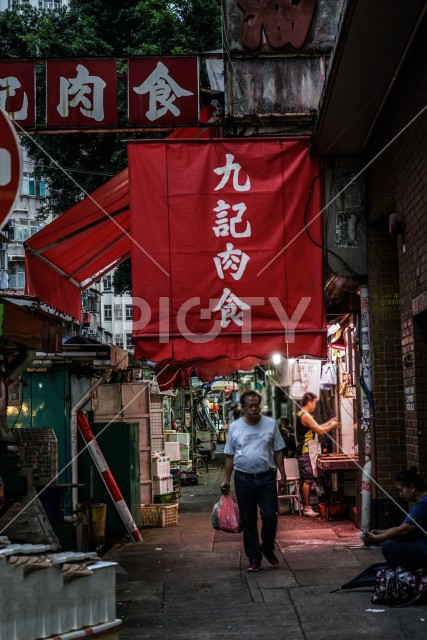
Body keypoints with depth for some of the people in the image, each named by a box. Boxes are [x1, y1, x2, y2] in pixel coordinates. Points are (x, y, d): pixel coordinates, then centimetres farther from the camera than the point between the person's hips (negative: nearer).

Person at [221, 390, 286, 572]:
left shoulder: (270, 424, 0)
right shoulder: (234, 427, 1)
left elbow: (278, 452, 4)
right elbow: (229, 456, 5)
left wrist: (282, 474, -1)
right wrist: (226, 480, 3)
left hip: (267, 478, 0)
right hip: (243, 479, 1)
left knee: (270, 516, -2)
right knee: (248, 521, 6)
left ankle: (268, 549, 23)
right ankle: (254, 558, 17)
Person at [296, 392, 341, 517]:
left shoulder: (301, 415, 17)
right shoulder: (306, 416, -16)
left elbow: (316, 428, 21)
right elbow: (320, 431, -16)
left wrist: (329, 422, 18)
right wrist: (333, 426, 0)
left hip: (303, 451, 11)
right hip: (305, 452, -11)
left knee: (304, 480, 13)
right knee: (308, 480, -9)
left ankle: (304, 505, 17)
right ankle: (307, 508, -8)